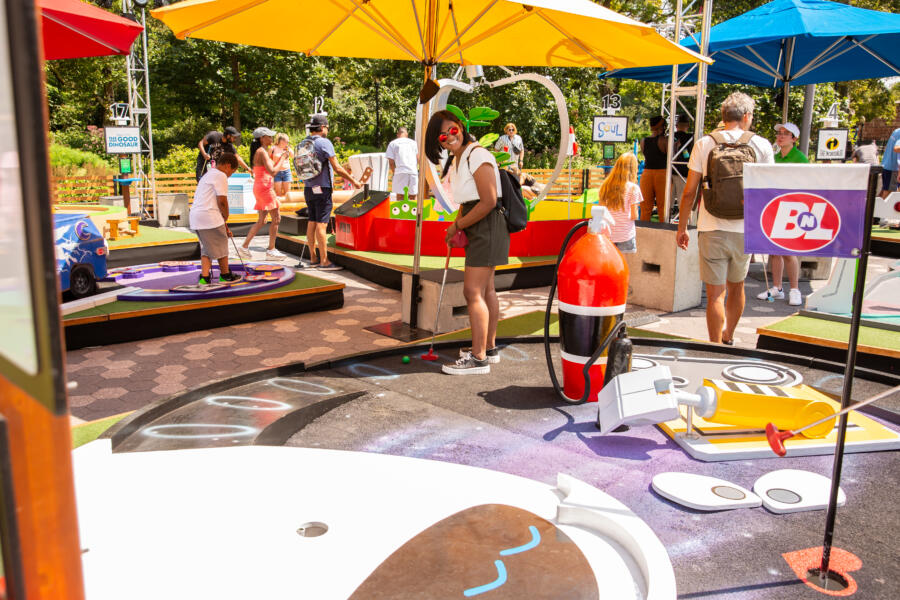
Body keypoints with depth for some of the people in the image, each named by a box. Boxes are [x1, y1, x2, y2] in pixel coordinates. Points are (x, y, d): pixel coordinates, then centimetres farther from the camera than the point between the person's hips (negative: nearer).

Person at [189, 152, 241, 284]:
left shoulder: (208, 174, 26)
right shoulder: (220, 175, -6)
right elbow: (222, 200, -13)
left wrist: (224, 224, 23)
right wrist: (225, 218, 5)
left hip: (195, 216, 9)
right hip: (209, 216, -9)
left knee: (206, 248, 14)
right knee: (221, 245, 7)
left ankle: (204, 277, 5)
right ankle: (225, 275, 20)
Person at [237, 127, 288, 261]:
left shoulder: (262, 151, 17)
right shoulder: (262, 152, -13)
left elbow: (270, 169, 21)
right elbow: (272, 171, -21)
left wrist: (280, 159, 15)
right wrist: (282, 159, -8)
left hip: (261, 188, 10)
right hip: (264, 187, -10)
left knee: (261, 220, 12)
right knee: (276, 218, -4)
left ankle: (244, 247, 12)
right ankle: (271, 251, -1)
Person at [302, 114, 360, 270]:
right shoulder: (324, 142, -11)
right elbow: (337, 168, -15)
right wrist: (353, 181, -5)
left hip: (308, 188, 8)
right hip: (322, 189, -8)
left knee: (312, 223, 11)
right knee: (321, 224, -8)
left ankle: (313, 258, 17)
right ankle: (324, 261, -6)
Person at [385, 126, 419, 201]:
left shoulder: (392, 143, 9)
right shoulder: (413, 143, 16)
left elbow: (391, 161, 2)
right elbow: (418, 159, 11)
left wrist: (393, 172, 15)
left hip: (400, 172, -2)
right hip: (413, 172, 2)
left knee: (400, 196, -2)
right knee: (412, 197, 7)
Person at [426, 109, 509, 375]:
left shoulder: (477, 155, -16)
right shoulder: (456, 160, 14)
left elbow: (489, 202, -21)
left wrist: (458, 225, -13)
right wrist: (457, 226, 5)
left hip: (487, 226, -10)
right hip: (477, 229, 10)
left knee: (473, 291, -11)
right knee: (486, 289, 16)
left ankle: (478, 358, -6)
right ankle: (489, 347, 27)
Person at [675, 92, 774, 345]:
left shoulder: (704, 144, -2)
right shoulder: (762, 145, 1)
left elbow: (689, 192, -2)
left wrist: (681, 227, 7)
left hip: (712, 229, -2)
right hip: (745, 230, 2)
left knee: (715, 293, 2)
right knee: (736, 288, 21)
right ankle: (728, 338, 41)